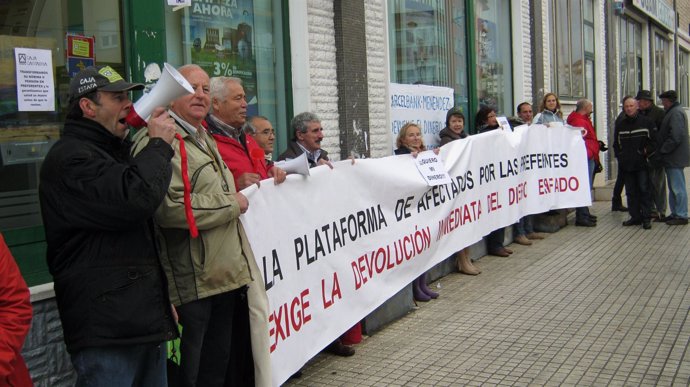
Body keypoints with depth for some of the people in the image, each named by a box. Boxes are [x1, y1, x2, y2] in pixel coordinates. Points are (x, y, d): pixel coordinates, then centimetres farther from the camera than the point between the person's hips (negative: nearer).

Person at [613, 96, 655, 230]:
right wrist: (619, 155, 7)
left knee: (644, 190, -4)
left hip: (642, 163, -4)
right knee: (631, 192, 7)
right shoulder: (620, 124, 12)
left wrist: (647, 151, -10)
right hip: (626, 164, 4)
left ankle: (646, 218, 0)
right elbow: (616, 143, 19)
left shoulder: (646, 122, 1)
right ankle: (635, 217, 15)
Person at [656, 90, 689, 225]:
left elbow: (675, 137, -23)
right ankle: (675, 213, 23)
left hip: (675, 158, -11)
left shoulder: (676, 113, -15)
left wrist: (663, 150, -17)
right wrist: (663, 151, 16)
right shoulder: (672, 112, 18)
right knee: (673, 188, 15)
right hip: (671, 158, 11)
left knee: (678, 188, -5)